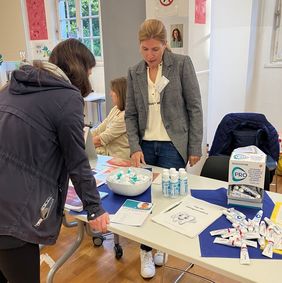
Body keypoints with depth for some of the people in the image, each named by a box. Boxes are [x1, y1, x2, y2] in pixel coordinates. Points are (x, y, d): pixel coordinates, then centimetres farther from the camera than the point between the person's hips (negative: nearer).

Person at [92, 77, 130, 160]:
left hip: (119, 159, -8)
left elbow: (101, 139, -14)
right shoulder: (115, 109, 10)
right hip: (108, 154, 8)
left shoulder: (125, 116, -18)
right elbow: (99, 130, 13)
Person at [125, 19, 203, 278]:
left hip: (173, 145, -3)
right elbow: (130, 114, 6)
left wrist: (195, 147, -6)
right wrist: (135, 147, -6)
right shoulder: (134, 73, 5)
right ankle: (146, 251, 24)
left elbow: (194, 108, -4)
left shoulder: (182, 64, -5)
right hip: (146, 145, 3)